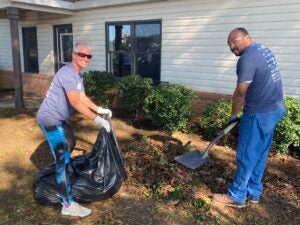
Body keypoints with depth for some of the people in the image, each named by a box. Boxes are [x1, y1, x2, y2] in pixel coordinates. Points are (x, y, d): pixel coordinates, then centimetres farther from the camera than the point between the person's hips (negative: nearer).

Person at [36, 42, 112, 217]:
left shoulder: (78, 75, 10)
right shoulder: (68, 73, -23)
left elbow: (83, 98, 16)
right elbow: (76, 103, -30)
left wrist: (100, 109, 10)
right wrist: (98, 119, -28)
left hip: (59, 118, 11)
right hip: (50, 119, -11)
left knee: (70, 144, 30)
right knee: (63, 159, -12)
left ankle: (62, 169, 58)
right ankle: (68, 205, -7)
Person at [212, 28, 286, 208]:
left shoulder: (247, 58, -18)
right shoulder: (263, 50, 14)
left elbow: (240, 93, -15)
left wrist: (233, 115, 0)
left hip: (259, 113, -10)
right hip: (274, 109, 10)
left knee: (246, 156, 1)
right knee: (260, 154, 16)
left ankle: (236, 197, 13)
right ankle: (253, 193, 28)